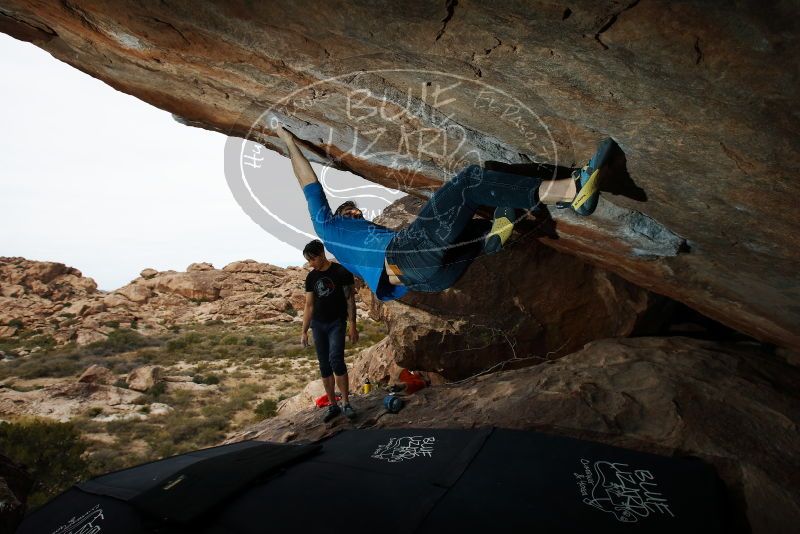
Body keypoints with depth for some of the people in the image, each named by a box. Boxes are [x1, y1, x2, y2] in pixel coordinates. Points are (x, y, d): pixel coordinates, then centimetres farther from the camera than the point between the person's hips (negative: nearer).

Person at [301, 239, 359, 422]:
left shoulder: (341, 272, -8)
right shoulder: (311, 277, 7)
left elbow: (350, 299, -6)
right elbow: (309, 305, 11)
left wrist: (352, 326, -11)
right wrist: (304, 331, 8)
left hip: (337, 323, -5)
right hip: (318, 324, 5)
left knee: (336, 360, -20)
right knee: (324, 366, 5)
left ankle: (346, 403, -10)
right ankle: (333, 405, 13)